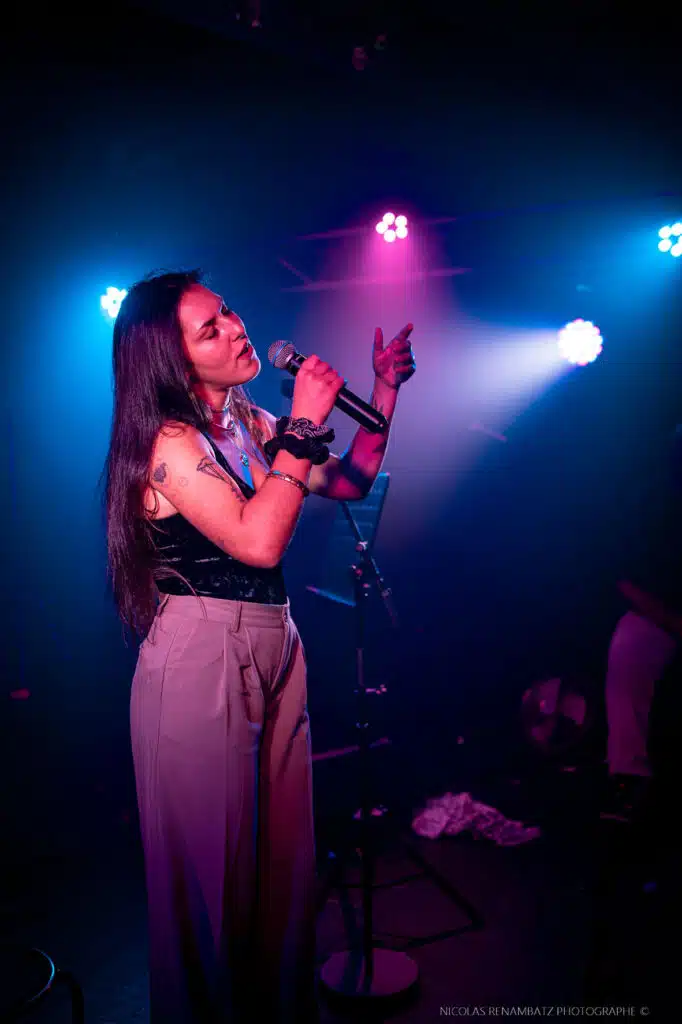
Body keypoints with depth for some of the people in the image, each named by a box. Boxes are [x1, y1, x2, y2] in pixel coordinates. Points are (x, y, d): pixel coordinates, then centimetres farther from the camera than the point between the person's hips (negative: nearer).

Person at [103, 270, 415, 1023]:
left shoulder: (251, 423, 9)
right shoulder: (169, 440, -14)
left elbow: (349, 482, 14)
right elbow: (258, 541, -25)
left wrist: (383, 394, 5)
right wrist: (304, 425, -19)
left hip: (275, 650, 7)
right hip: (198, 662, -7)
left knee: (283, 854, 16)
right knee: (212, 872, 9)